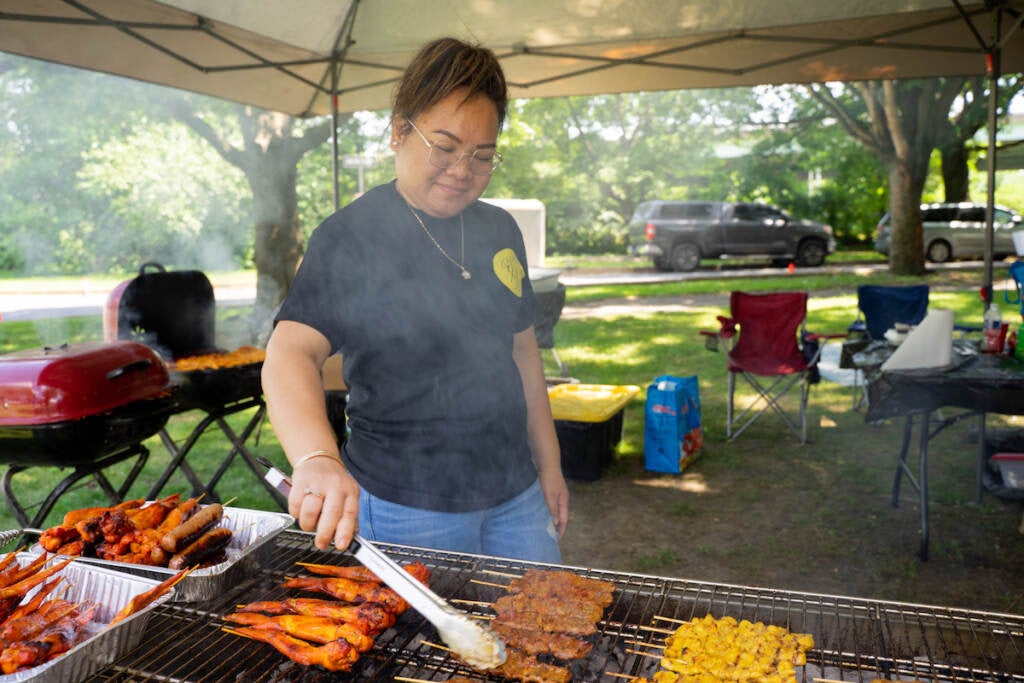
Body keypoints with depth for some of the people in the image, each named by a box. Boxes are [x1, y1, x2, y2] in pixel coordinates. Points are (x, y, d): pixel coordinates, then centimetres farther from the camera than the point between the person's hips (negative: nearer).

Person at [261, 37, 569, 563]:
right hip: (408, 509, -5)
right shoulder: (350, 237, -11)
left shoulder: (499, 230, 6)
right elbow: (291, 352, -25)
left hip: (515, 495, 6)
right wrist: (318, 459, -44)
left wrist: (549, 465, 12)